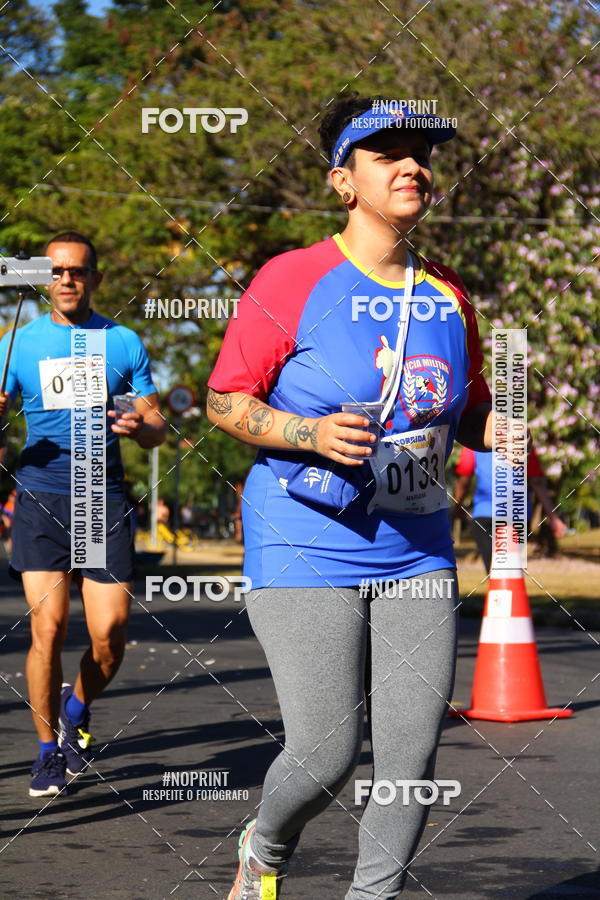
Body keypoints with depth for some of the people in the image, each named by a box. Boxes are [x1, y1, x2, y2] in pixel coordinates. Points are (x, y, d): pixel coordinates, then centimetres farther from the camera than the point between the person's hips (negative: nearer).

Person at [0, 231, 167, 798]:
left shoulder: (125, 343, 9)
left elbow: (157, 427, 11)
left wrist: (140, 426, -12)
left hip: (105, 499, 1)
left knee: (110, 634, -6)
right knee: (48, 628, -11)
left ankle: (77, 710, 26)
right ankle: (48, 748, 7)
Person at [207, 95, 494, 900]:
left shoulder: (446, 296, 8)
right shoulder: (293, 281, -7)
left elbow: (468, 412, 19)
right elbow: (224, 401, -4)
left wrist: (500, 432, -3)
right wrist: (309, 433, -21)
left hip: (416, 555, 5)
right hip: (306, 554, -5)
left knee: (413, 756, -1)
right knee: (326, 758, -6)